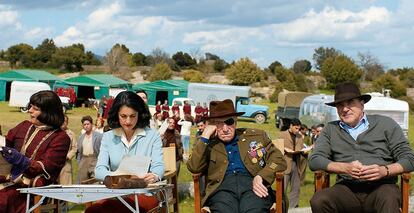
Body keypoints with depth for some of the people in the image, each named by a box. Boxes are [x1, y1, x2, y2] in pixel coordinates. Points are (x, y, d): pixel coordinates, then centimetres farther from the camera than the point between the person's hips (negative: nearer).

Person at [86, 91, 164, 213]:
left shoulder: (152, 135, 7)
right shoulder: (108, 137, 13)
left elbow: (158, 166, -2)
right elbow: (99, 170, 2)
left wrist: (154, 176, -28)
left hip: (144, 192, -3)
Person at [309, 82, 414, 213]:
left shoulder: (385, 124, 12)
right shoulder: (331, 129, 17)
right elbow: (314, 160, 7)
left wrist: (385, 170, -13)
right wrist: (345, 168, -10)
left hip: (381, 187, -2)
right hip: (346, 188, 3)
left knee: (389, 200, -39)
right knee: (318, 201, -29)